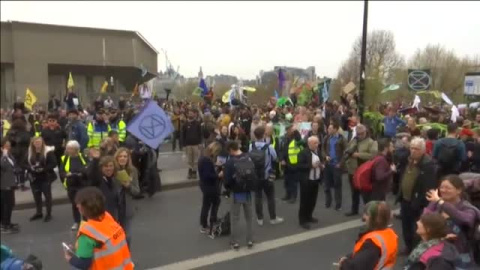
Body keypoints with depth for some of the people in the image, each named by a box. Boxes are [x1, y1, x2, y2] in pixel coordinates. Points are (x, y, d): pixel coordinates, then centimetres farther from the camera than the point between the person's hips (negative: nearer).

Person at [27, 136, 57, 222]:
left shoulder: (48, 151, -12)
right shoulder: (29, 152, 3)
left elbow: (53, 163, -15)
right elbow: (26, 163, 7)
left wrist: (43, 169, -23)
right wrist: (31, 168, -13)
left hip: (45, 178, -5)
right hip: (34, 178, 5)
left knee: (47, 195, 4)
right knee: (36, 196, 15)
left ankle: (49, 214, 15)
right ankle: (39, 213, 31)